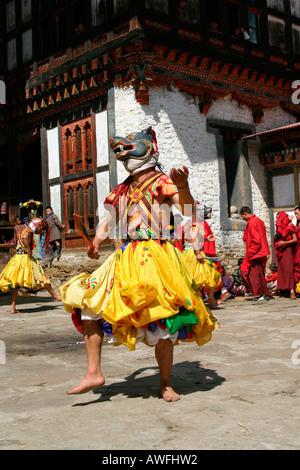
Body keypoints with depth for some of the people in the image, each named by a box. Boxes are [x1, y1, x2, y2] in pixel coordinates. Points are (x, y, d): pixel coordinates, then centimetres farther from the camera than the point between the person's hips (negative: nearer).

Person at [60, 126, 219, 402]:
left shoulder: (163, 182, 1)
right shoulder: (123, 189, 19)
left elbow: (187, 210, -15)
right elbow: (110, 221, 25)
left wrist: (183, 186, -35)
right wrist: (97, 242, 6)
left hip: (154, 256, -6)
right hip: (125, 257, 7)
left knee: (161, 323, -6)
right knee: (88, 301, -4)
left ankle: (166, 384, 13)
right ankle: (93, 373, -1)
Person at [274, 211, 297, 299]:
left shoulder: (289, 226, -4)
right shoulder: (279, 227, 17)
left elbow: (295, 239, -9)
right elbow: (276, 240, 21)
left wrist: (284, 243, -16)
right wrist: (275, 237, 0)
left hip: (287, 250, -7)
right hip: (280, 251, 7)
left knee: (288, 269, -15)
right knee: (281, 269, 1)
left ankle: (292, 291, -20)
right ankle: (283, 290, 1)